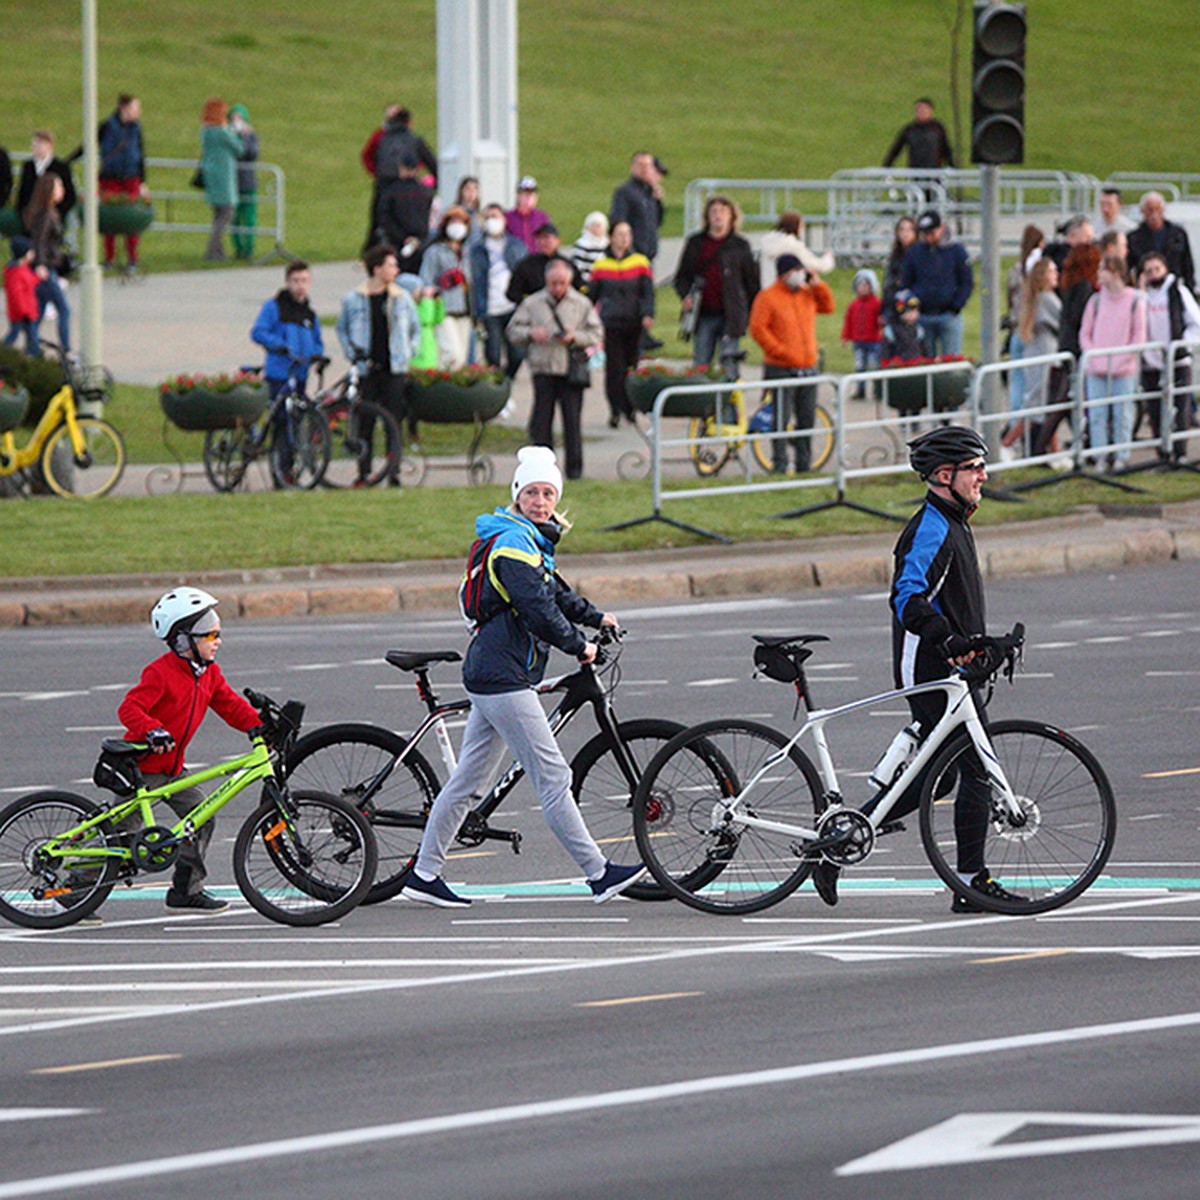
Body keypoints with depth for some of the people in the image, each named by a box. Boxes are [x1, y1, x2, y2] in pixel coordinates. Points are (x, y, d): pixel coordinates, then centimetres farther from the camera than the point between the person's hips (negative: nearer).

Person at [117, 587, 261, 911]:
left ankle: (187, 889, 9)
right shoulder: (161, 672, -21)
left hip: (172, 767, 8)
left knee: (201, 818, 0)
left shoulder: (209, 673, 5)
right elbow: (130, 708, -27)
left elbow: (231, 706, 9)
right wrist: (152, 731, -44)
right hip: (142, 765, -8)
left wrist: (261, 726, -5)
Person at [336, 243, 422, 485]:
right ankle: (363, 473, 8)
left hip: (395, 371, 1)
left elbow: (416, 329, 18)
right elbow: (342, 329, 15)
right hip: (365, 371, -1)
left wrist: (409, 352, 5)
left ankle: (394, 473, 1)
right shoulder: (353, 300, 3)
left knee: (394, 422, -4)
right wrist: (352, 351, 1)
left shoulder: (402, 298, 7)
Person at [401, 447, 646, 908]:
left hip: (491, 675, 11)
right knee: (553, 776, -7)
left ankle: (425, 875, 15)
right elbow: (536, 608, -21)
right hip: (503, 678, -11)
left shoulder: (532, 541, 18)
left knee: (468, 778, 12)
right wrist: (578, 647, -11)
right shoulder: (514, 541, -15)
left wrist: (594, 616, 24)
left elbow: (554, 592, 33)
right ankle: (598, 874, -5)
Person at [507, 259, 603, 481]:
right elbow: (513, 330, 11)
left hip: (571, 370, -1)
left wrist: (574, 337, -11)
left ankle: (574, 468, 5)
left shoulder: (582, 304, 6)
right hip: (543, 369, 1)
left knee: (572, 419, -2)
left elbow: (596, 335, 6)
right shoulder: (532, 303, 8)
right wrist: (530, 333, -10)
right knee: (541, 419, 0)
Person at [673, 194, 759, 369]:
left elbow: (752, 281, 7)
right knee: (701, 363, 0)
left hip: (731, 314, -2)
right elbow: (682, 275, 15)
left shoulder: (740, 246, 5)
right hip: (704, 315, 2)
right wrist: (685, 296, -5)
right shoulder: (695, 243, 10)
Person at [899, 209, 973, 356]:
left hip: (949, 316, -2)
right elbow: (905, 283, 12)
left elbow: (967, 283, 3)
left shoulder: (956, 250, 1)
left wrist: (955, 306, -7)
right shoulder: (914, 251, 7)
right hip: (922, 317, 2)